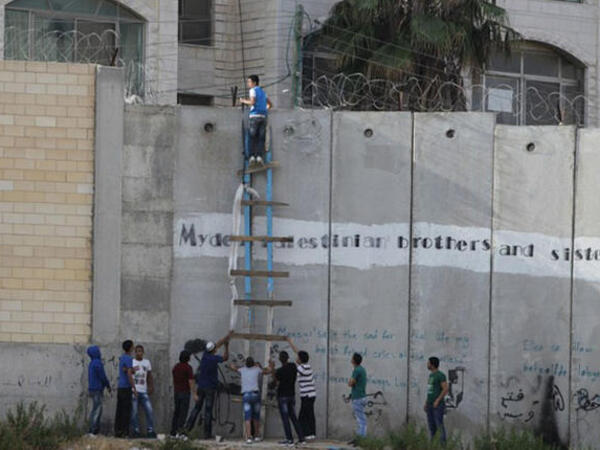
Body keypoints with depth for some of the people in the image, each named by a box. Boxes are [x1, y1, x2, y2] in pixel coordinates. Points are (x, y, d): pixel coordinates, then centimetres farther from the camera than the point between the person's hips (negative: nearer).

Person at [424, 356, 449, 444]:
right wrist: (426, 402, 18)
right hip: (430, 405, 9)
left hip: (438, 405, -9)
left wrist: (437, 401, -23)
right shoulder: (431, 375, 15)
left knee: (439, 425, -9)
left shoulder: (441, 375, -13)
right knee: (431, 426, 8)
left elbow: (445, 389, -19)